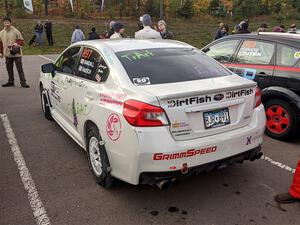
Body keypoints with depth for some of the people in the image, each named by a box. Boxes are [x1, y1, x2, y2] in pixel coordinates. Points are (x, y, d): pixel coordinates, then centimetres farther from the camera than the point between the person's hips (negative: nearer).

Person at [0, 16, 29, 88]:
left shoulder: (15, 31, -5)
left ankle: (23, 82, 1)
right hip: (7, 54, 4)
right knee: (9, 69, 10)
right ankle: (11, 82, 21)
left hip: (17, 54, -4)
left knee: (20, 68, -3)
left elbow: (21, 41, -2)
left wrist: (16, 44, -20)